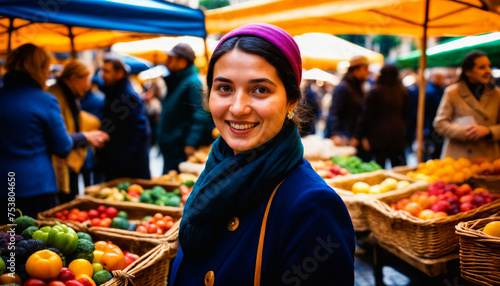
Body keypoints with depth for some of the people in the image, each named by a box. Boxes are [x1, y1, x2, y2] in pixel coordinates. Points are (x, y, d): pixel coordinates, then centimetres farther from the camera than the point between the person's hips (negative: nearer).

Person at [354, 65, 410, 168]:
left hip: (379, 136, -4)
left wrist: (359, 136, -5)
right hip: (398, 136, 4)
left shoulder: (375, 92, -6)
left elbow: (366, 115, -7)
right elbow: (406, 114, 17)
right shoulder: (403, 91, 8)